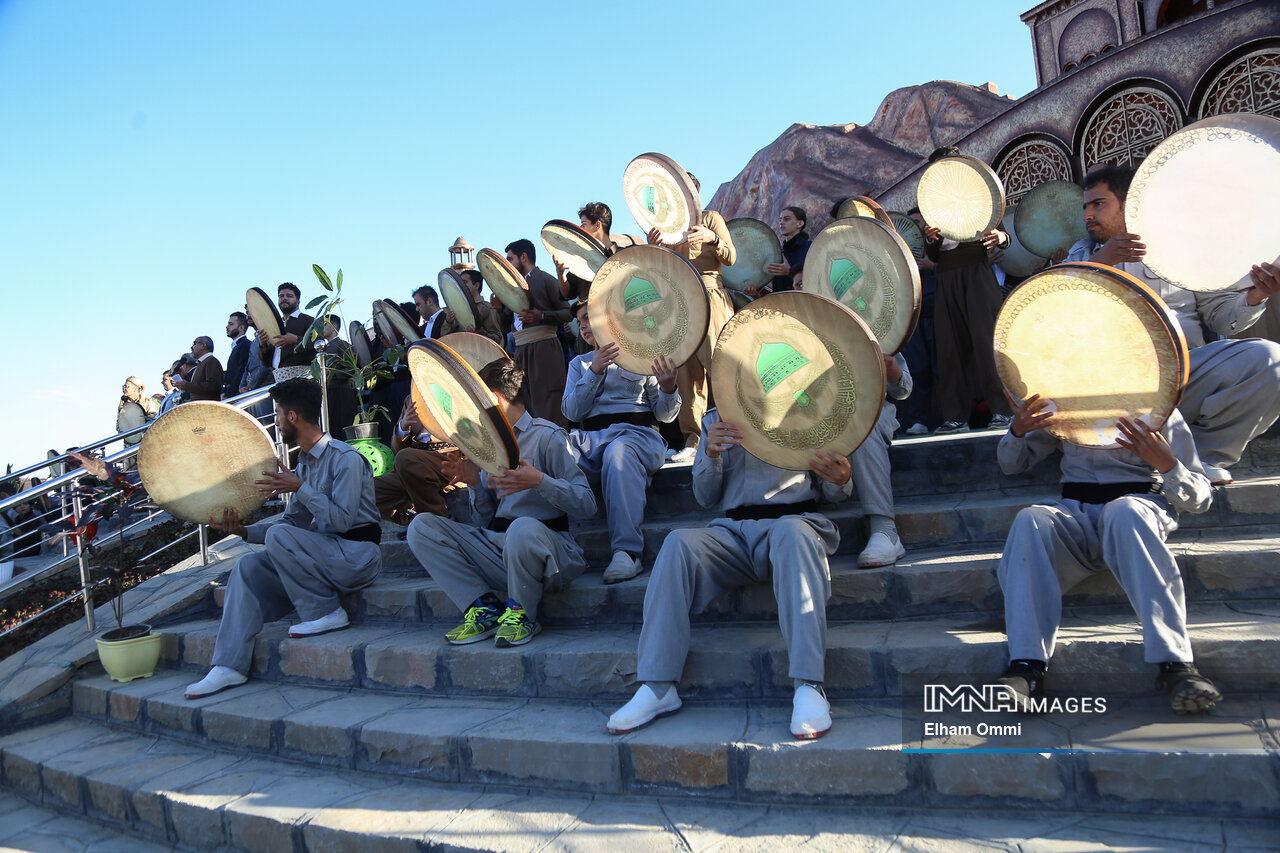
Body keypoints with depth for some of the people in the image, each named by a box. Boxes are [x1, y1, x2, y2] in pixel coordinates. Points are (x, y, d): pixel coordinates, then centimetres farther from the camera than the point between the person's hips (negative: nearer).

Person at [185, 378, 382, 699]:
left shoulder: (346, 459, -15)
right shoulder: (305, 462, 13)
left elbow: (342, 519, -21)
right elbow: (294, 519, 12)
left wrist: (300, 488, -20)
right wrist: (244, 531, 0)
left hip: (357, 554, -9)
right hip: (324, 552, 9)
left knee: (279, 536, -27)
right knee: (248, 567, -5)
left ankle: (326, 613, -12)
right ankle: (229, 665, -7)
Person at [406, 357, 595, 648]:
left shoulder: (547, 436, -1)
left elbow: (586, 504, -10)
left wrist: (539, 481, -23)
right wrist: (475, 483, 2)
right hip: (496, 544, 6)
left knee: (523, 528, -41)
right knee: (421, 526, -7)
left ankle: (522, 613, -12)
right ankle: (485, 607, -10)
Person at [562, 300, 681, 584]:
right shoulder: (579, 364, 24)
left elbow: (665, 415, 9)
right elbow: (572, 412, 6)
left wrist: (668, 388, -14)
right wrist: (595, 372, -6)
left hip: (638, 433, -3)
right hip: (591, 438, 3)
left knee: (618, 452, -40)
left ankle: (627, 551, -43)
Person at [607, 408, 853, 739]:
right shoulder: (715, 420, 20)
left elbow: (832, 493, 12)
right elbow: (706, 497, 14)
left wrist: (840, 479, -14)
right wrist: (711, 454, -7)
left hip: (792, 519, -2)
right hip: (733, 531, 2)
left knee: (792, 531, -38)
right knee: (678, 542, -28)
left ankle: (808, 687, -42)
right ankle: (657, 687, -28)